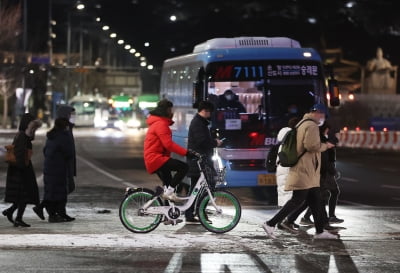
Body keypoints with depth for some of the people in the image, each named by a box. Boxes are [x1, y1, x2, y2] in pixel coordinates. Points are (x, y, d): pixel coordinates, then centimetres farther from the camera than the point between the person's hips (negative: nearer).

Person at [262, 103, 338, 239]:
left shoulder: (302, 124, 19)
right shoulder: (312, 126, -13)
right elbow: (312, 145, -23)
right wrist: (325, 146, -8)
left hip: (308, 172, 11)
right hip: (305, 171, -11)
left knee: (316, 201, 12)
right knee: (297, 200, -10)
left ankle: (320, 231, 15)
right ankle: (270, 224, -10)